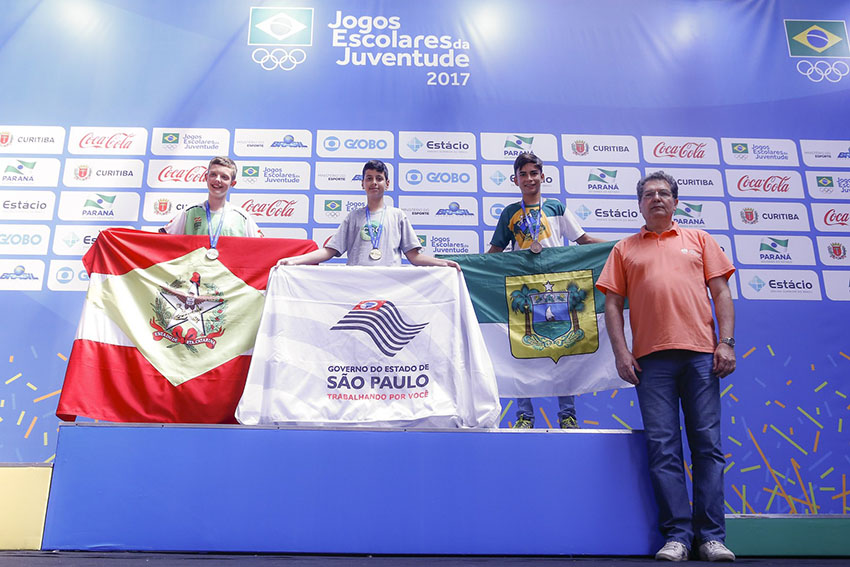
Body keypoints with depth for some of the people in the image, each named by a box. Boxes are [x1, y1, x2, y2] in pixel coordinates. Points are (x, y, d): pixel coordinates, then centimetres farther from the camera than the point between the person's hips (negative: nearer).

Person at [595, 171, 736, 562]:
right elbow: (612, 304, 10)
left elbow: (721, 293, 11)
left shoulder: (699, 240, 18)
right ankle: (677, 536, 5)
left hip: (701, 353, 1)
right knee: (662, 448, -2)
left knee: (708, 444, 0)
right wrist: (621, 351, -2)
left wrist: (726, 342, -1)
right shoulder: (624, 249, 16)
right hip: (652, 357, 0)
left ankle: (711, 537, 6)